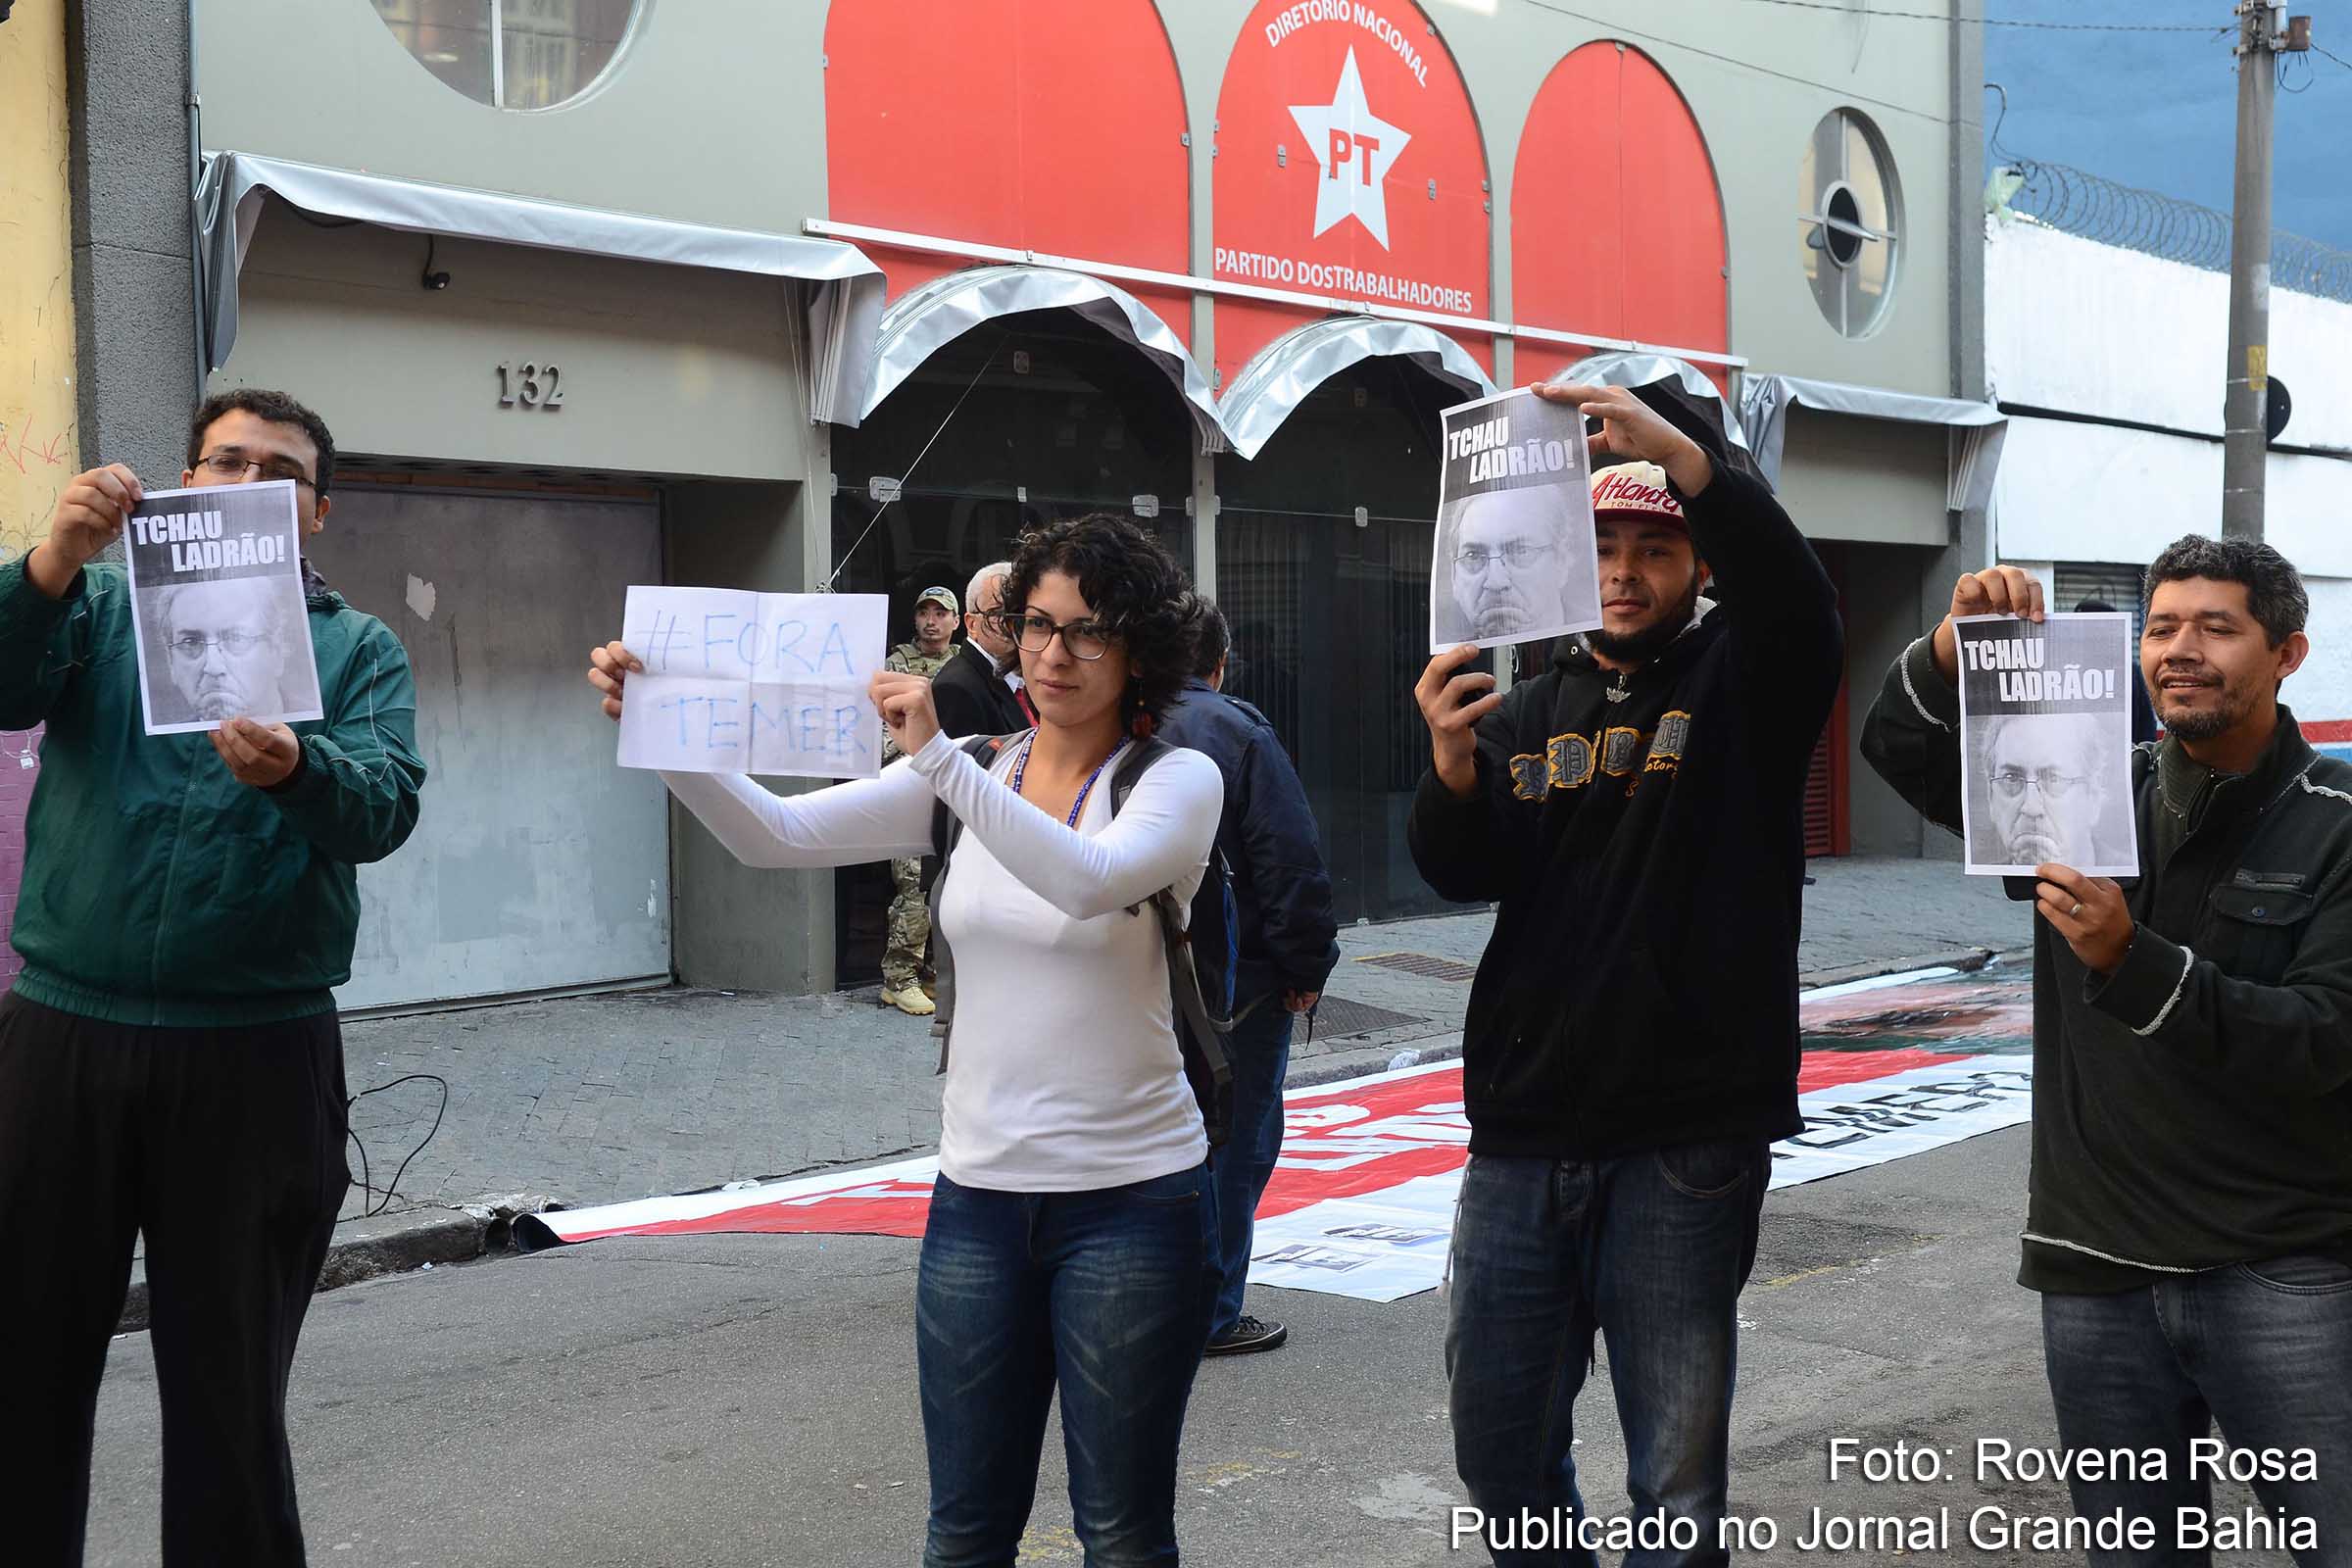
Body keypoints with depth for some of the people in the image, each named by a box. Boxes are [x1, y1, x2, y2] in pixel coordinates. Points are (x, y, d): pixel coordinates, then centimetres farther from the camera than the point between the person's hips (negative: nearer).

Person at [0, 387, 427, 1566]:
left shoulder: (359, 649, 8)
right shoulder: (106, 606, 12)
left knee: (229, 1381, 6)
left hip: (256, 1056, -1)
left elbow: (385, 808, -10)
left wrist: (296, 772, -32)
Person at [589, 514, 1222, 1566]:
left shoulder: (1176, 779, -6)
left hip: (1129, 1198, -4)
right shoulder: (968, 780, 7)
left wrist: (939, 757, -31)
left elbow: (1090, 881, -27)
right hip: (979, 1192, 4)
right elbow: (775, 834, -2)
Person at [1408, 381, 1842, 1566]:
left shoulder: (1741, 687, 2)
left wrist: (1685, 458, -35)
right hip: (1522, 1131, 4)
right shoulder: (1528, 714, 12)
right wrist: (1452, 767, -23)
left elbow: (1797, 601, -21)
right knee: (1498, 1441, 11)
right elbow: (1459, 873, -2)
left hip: (1685, 1144, -4)